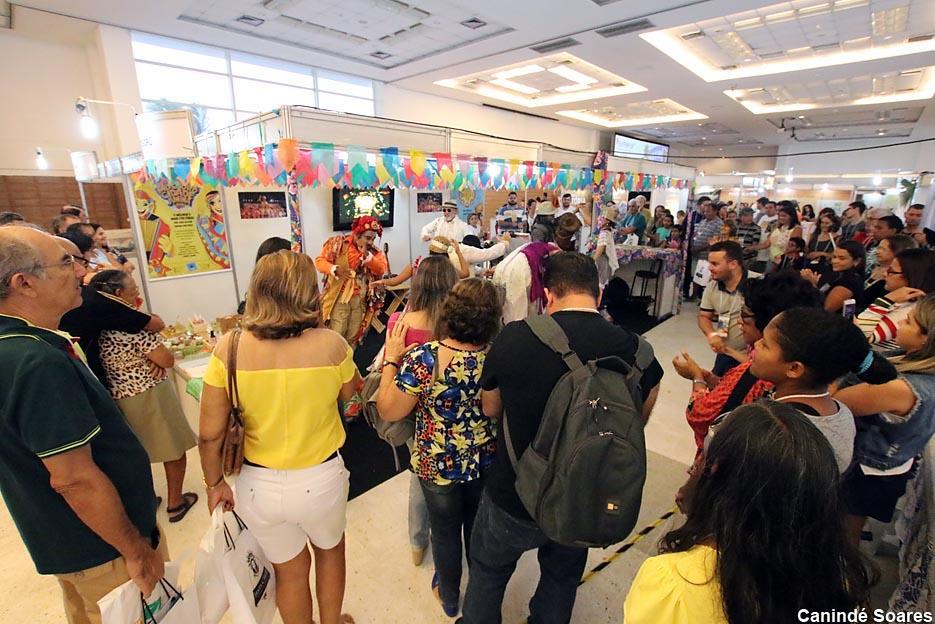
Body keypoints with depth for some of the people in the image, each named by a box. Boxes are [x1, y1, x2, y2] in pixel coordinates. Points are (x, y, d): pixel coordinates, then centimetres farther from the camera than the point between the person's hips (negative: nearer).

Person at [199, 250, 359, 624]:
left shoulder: (229, 348, -16)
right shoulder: (331, 344, -20)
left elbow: (209, 434, -10)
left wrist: (215, 484, 8)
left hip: (258, 484, 1)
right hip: (320, 479, -1)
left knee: (289, 570, 28)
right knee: (330, 550, 31)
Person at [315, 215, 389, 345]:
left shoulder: (373, 251, 6)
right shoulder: (338, 243, -4)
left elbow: (382, 269, -7)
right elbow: (320, 261, -6)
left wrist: (367, 256, -18)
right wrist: (335, 269, -24)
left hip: (360, 301, 4)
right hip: (339, 298, -3)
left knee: (352, 339, 13)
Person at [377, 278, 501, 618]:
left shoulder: (423, 357, -29)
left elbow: (389, 410, -18)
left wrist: (392, 359, -10)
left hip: (438, 465, -2)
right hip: (486, 462, 3)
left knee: (445, 532, 25)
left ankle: (449, 598, 50)